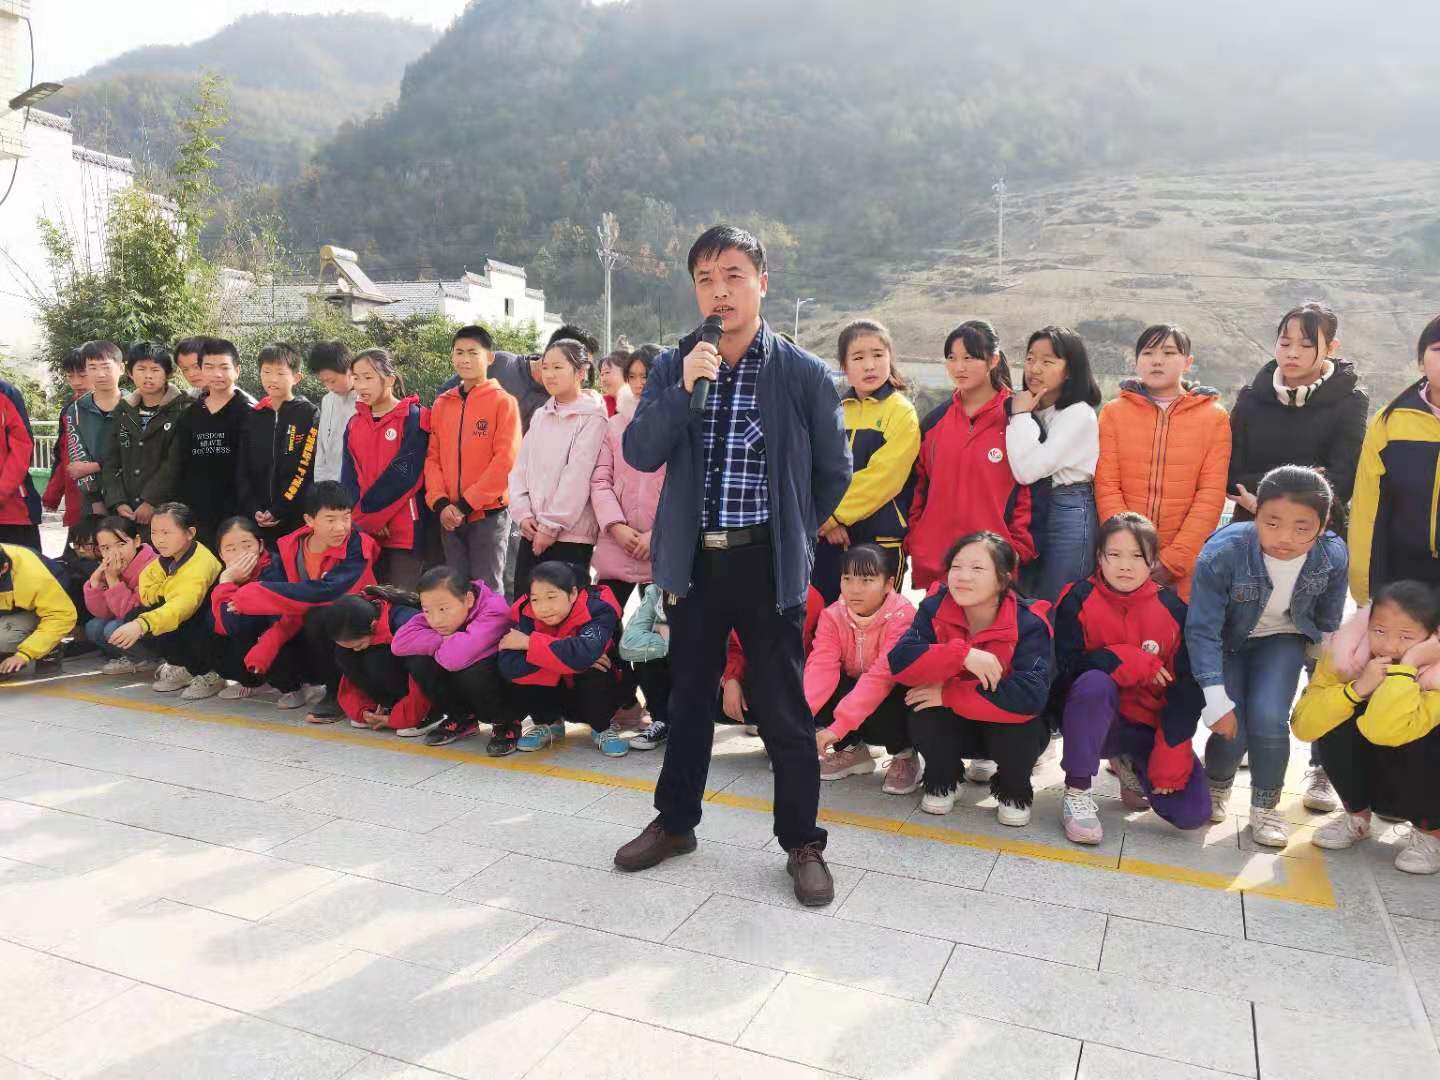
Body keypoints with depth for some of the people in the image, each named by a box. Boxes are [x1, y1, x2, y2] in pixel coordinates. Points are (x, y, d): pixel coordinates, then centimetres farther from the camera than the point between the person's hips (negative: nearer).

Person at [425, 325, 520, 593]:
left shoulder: (503, 402, -4)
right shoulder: (442, 404, 11)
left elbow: (505, 460, -12)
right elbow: (432, 457, 8)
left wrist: (468, 502, -14)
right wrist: (440, 502, -7)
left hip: (489, 513, -5)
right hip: (450, 515, 5)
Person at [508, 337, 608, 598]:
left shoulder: (591, 417, -5)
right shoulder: (539, 415, 15)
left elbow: (577, 477, -12)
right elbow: (520, 468, 12)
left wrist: (551, 526, -13)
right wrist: (524, 514, -3)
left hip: (570, 534, -6)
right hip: (532, 532, 6)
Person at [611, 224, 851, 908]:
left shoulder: (804, 375, -5)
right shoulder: (673, 368, 2)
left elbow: (833, 473, 4)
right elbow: (639, 454, -9)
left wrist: (792, 535, 9)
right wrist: (686, 388, -20)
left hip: (767, 564, -3)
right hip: (692, 561, 3)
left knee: (784, 712, 4)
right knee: (689, 700, 17)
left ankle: (802, 844, 22)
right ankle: (675, 821, 35)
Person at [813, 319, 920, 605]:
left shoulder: (902, 413, -5)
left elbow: (883, 477, -15)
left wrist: (835, 515, -13)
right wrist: (825, 518, -10)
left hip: (880, 538, -5)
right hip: (829, 537, 5)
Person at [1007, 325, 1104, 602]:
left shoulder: (1079, 414, -11)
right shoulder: (1031, 411, 11)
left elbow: (1028, 469, -22)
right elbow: (1019, 469, 8)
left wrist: (1020, 414, -12)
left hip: (1069, 516, -8)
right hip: (1028, 512, 8)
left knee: (1054, 608, -3)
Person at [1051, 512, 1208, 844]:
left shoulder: (1172, 609, -6)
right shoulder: (1078, 600, -10)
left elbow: (1186, 690, -7)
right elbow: (1065, 668, -17)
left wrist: (1169, 757, -13)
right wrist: (1124, 660, -24)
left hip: (1150, 726, 3)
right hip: (1094, 720, -2)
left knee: (1193, 813, -12)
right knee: (1094, 682, -36)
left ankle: (1130, 764, 20)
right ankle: (1077, 792, -20)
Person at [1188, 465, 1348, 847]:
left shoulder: (1332, 556, -23)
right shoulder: (1222, 552, -35)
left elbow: (1328, 625, -2)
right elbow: (1202, 631, -27)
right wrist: (1217, 701, -27)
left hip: (1282, 640, 2)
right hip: (1228, 642, -2)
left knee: (1268, 719, -20)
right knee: (1231, 732, -12)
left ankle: (1266, 806, 7)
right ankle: (1217, 786, 24)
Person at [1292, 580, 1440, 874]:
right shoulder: (1345, 651, -18)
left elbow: (1387, 730, -47)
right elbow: (1303, 725, -27)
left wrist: (1407, 665, -42)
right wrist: (1357, 688, -38)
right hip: (1372, 779, 3)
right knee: (1338, 724, -26)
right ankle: (1357, 817, 1)